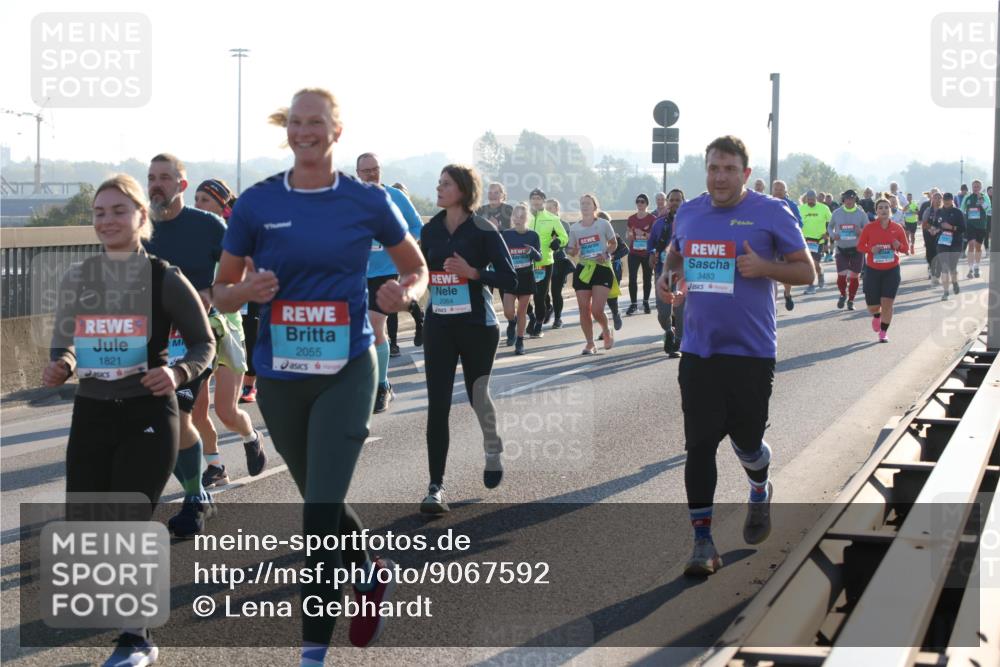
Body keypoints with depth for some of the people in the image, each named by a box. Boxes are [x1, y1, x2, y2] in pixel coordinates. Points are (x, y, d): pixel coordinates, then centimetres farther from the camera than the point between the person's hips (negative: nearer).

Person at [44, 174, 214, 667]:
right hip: (91, 414, 4)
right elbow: (64, 346, 12)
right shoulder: (77, 278, 6)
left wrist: (178, 373, -20)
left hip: (148, 416, -4)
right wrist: (59, 367, -10)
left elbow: (204, 343, -1)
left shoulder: (164, 279, -6)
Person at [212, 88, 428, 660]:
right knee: (319, 500, 17)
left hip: (346, 371, -3)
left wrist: (405, 294, -12)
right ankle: (372, 575, 45)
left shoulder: (367, 201, -2)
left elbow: (418, 270, 10)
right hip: (279, 376, 3)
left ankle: (315, 645, 1)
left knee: (322, 506, -11)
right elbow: (222, 293, 6)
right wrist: (247, 290, -16)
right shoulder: (257, 203, 0)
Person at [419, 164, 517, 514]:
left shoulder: (483, 231, -9)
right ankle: (436, 486, -6)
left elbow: (510, 280, -11)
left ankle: (493, 452, 45)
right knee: (437, 404, -7)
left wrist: (472, 272, -23)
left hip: (477, 325, -3)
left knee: (478, 395, 13)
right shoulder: (430, 230, 5)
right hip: (439, 326, 3)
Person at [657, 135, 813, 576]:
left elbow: (806, 271, -3)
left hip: (751, 352, -3)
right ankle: (702, 541, 5)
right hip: (698, 350, 3)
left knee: (746, 441, 8)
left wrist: (764, 267, -21)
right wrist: (666, 276, 4)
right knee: (700, 444, -2)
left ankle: (760, 494, 44)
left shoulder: (771, 213, -6)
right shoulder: (687, 213, 7)